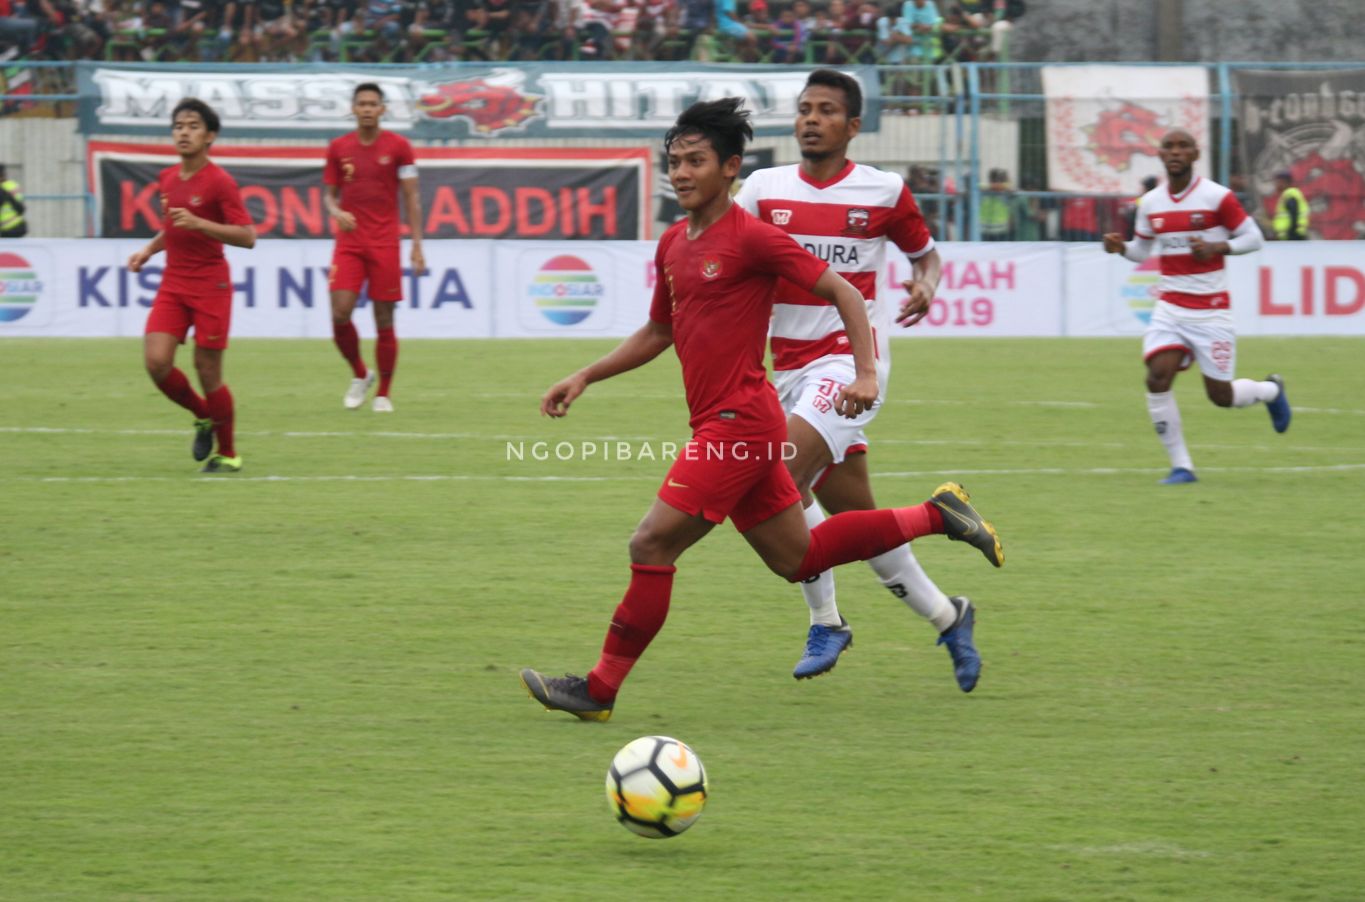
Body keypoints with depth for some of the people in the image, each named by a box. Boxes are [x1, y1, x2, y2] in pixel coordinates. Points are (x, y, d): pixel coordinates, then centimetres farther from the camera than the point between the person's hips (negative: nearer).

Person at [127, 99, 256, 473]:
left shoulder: (219, 182, -11)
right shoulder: (167, 179, 9)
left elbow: (247, 237, -17)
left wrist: (197, 223, -27)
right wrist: (149, 249, 10)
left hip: (210, 286, -6)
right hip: (173, 285, 6)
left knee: (207, 370, -3)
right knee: (156, 362, -11)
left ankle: (228, 454, 15)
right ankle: (204, 416, 17)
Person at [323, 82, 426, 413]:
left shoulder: (398, 147, 0)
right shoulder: (338, 148, 6)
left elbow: (411, 198, 2)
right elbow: (330, 194, 13)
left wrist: (417, 245, -3)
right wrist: (336, 212, -11)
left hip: (385, 244, -2)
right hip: (349, 242, 2)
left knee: (384, 321, 0)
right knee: (340, 313, -12)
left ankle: (383, 394, 13)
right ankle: (359, 375, 13)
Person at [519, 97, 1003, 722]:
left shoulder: (752, 238, -12)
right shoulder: (673, 244, 13)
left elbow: (843, 293, -10)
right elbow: (657, 333, 25)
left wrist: (866, 374, -20)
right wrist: (584, 378, 17)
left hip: (739, 423, -9)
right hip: (720, 424, 9)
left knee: (652, 545, -10)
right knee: (798, 559, 16)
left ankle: (600, 690, -3)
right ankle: (936, 516, 27)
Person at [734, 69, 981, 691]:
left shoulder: (883, 192, -1)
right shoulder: (763, 189, 5)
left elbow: (925, 252, 14)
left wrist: (926, 285, -7)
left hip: (850, 359, -4)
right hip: (788, 364, 5)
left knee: (782, 476, -23)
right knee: (853, 514, 6)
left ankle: (825, 621, -8)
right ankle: (946, 616, 23)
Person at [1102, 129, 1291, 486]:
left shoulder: (1217, 197, -9)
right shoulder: (1150, 203, 5)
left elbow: (1253, 238, -4)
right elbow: (1142, 249, 18)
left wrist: (1216, 248, -20)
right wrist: (1119, 247, -4)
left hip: (1210, 309, -4)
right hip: (1170, 307, 4)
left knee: (1221, 396, 1)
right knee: (1157, 378, -18)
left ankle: (1271, 390, 37)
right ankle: (1181, 466, -7)